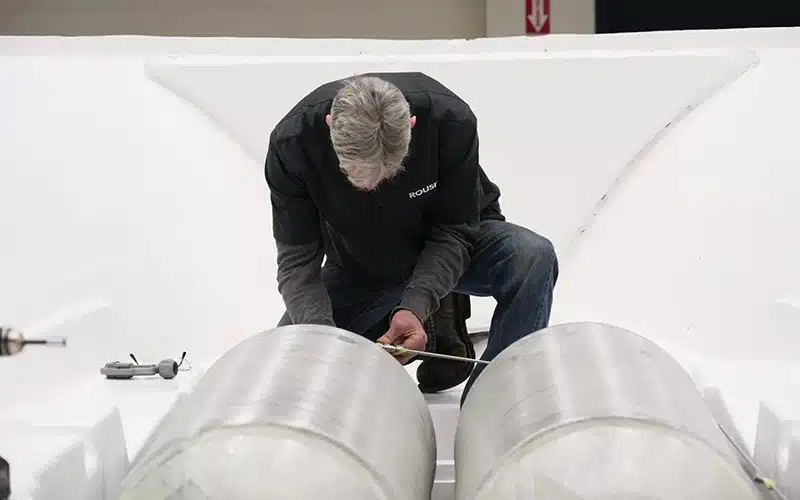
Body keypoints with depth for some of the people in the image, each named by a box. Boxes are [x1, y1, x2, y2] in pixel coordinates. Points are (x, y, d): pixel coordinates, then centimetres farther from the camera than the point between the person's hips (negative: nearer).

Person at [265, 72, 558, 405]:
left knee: (533, 256, -32)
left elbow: (454, 232, -23)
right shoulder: (292, 143, -30)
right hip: (358, 267, 2)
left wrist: (416, 306, -39)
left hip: (450, 247, -1)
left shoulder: (450, 120, -33)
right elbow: (298, 261, -24)